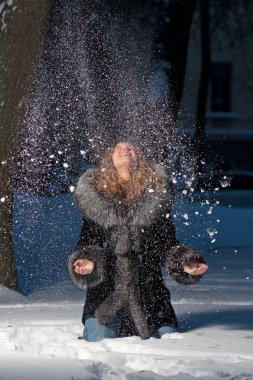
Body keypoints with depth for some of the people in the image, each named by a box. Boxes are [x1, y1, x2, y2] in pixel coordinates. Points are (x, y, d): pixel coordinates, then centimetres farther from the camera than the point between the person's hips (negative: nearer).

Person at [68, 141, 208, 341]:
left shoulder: (156, 192, 7)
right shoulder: (95, 192, 6)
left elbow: (168, 243, 9)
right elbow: (87, 242, 4)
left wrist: (184, 264, -9)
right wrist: (86, 261, -18)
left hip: (148, 287, 1)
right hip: (106, 288, -1)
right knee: (100, 341, -14)